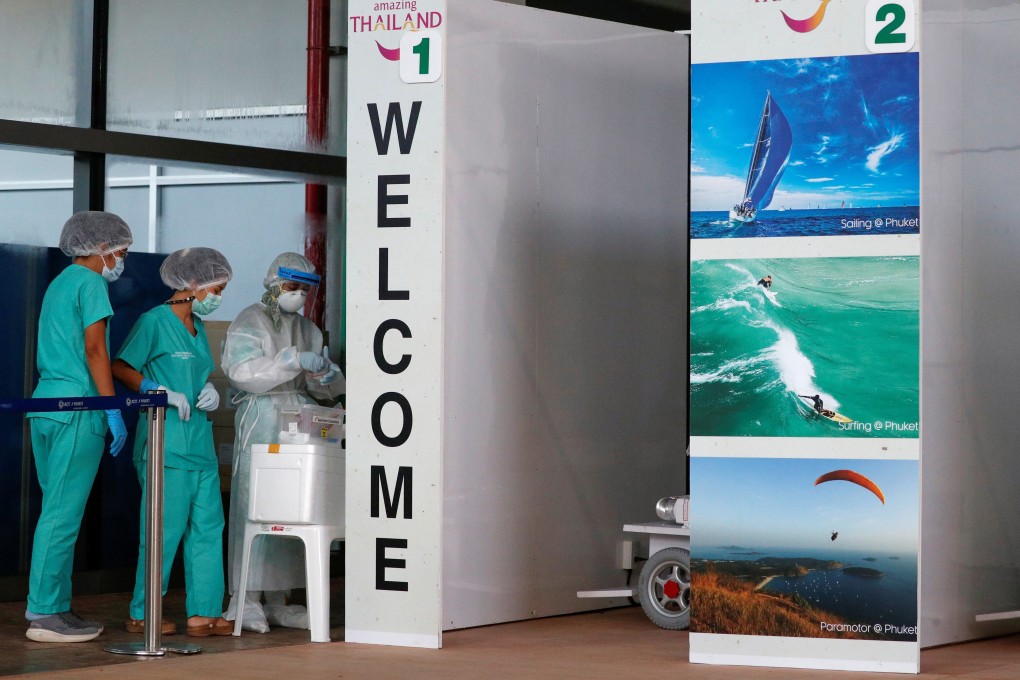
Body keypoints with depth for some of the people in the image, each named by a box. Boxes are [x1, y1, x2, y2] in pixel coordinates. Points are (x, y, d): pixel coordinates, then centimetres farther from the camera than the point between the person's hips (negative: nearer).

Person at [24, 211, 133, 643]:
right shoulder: (90, 282, -6)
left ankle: (54, 607, 14)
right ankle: (44, 613, -6)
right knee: (63, 514, -7)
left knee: (57, 510, 12)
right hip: (78, 406, -9)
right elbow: (94, 349, -13)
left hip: (45, 402, 9)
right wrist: (114, 411, -12)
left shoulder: (59, 283, 21)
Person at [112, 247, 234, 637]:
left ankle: (204, 612, 10)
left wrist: (209, 392, 6)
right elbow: (121, 368, -9)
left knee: (208, 526, 6)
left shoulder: (197, 327, 17)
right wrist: (163, 393, -16)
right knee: (165, 529, -6)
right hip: (166, 442, -9)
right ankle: (141, 615, 4)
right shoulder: (155, 322, -7)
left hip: (200, 441, 9)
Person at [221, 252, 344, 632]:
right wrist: (295, 360, -21)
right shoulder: (249, 322, 0)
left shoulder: (308, 329, 19)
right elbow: (245, 372, -15)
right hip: (260, 421, -6)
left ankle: (277, 601, 9)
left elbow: (326, 390, 17)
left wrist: (324, 373, -7)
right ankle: (244, 600, -7)